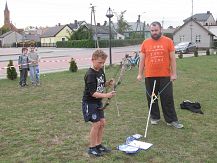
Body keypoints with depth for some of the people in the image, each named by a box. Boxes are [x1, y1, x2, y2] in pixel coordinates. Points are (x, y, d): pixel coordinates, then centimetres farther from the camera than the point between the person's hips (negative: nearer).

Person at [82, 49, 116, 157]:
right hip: (89, 102, -8)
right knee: (96, 124, -7)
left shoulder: (101, 71, 3)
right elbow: (93, 93, -27)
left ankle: (98, 145, 24)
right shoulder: (90, 75, -23)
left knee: (102, 122, 10)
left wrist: (108, 83, -5)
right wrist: (106, 95, -38)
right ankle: (92, 148, 7)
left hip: (98, 102, 8)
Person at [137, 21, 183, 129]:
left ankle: (171, 120, 10)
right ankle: (154, 117, 26)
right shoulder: (145, 43, 4)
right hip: (149, 76, 2)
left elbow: (172, 59, 0)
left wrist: (174, 73, -5)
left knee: (168, 98, 2)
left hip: (165, 76, -2)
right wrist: (140, 74, 3)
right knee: (151, 98, 10)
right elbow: (142, 60, 7)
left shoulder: (168, 41, 0)